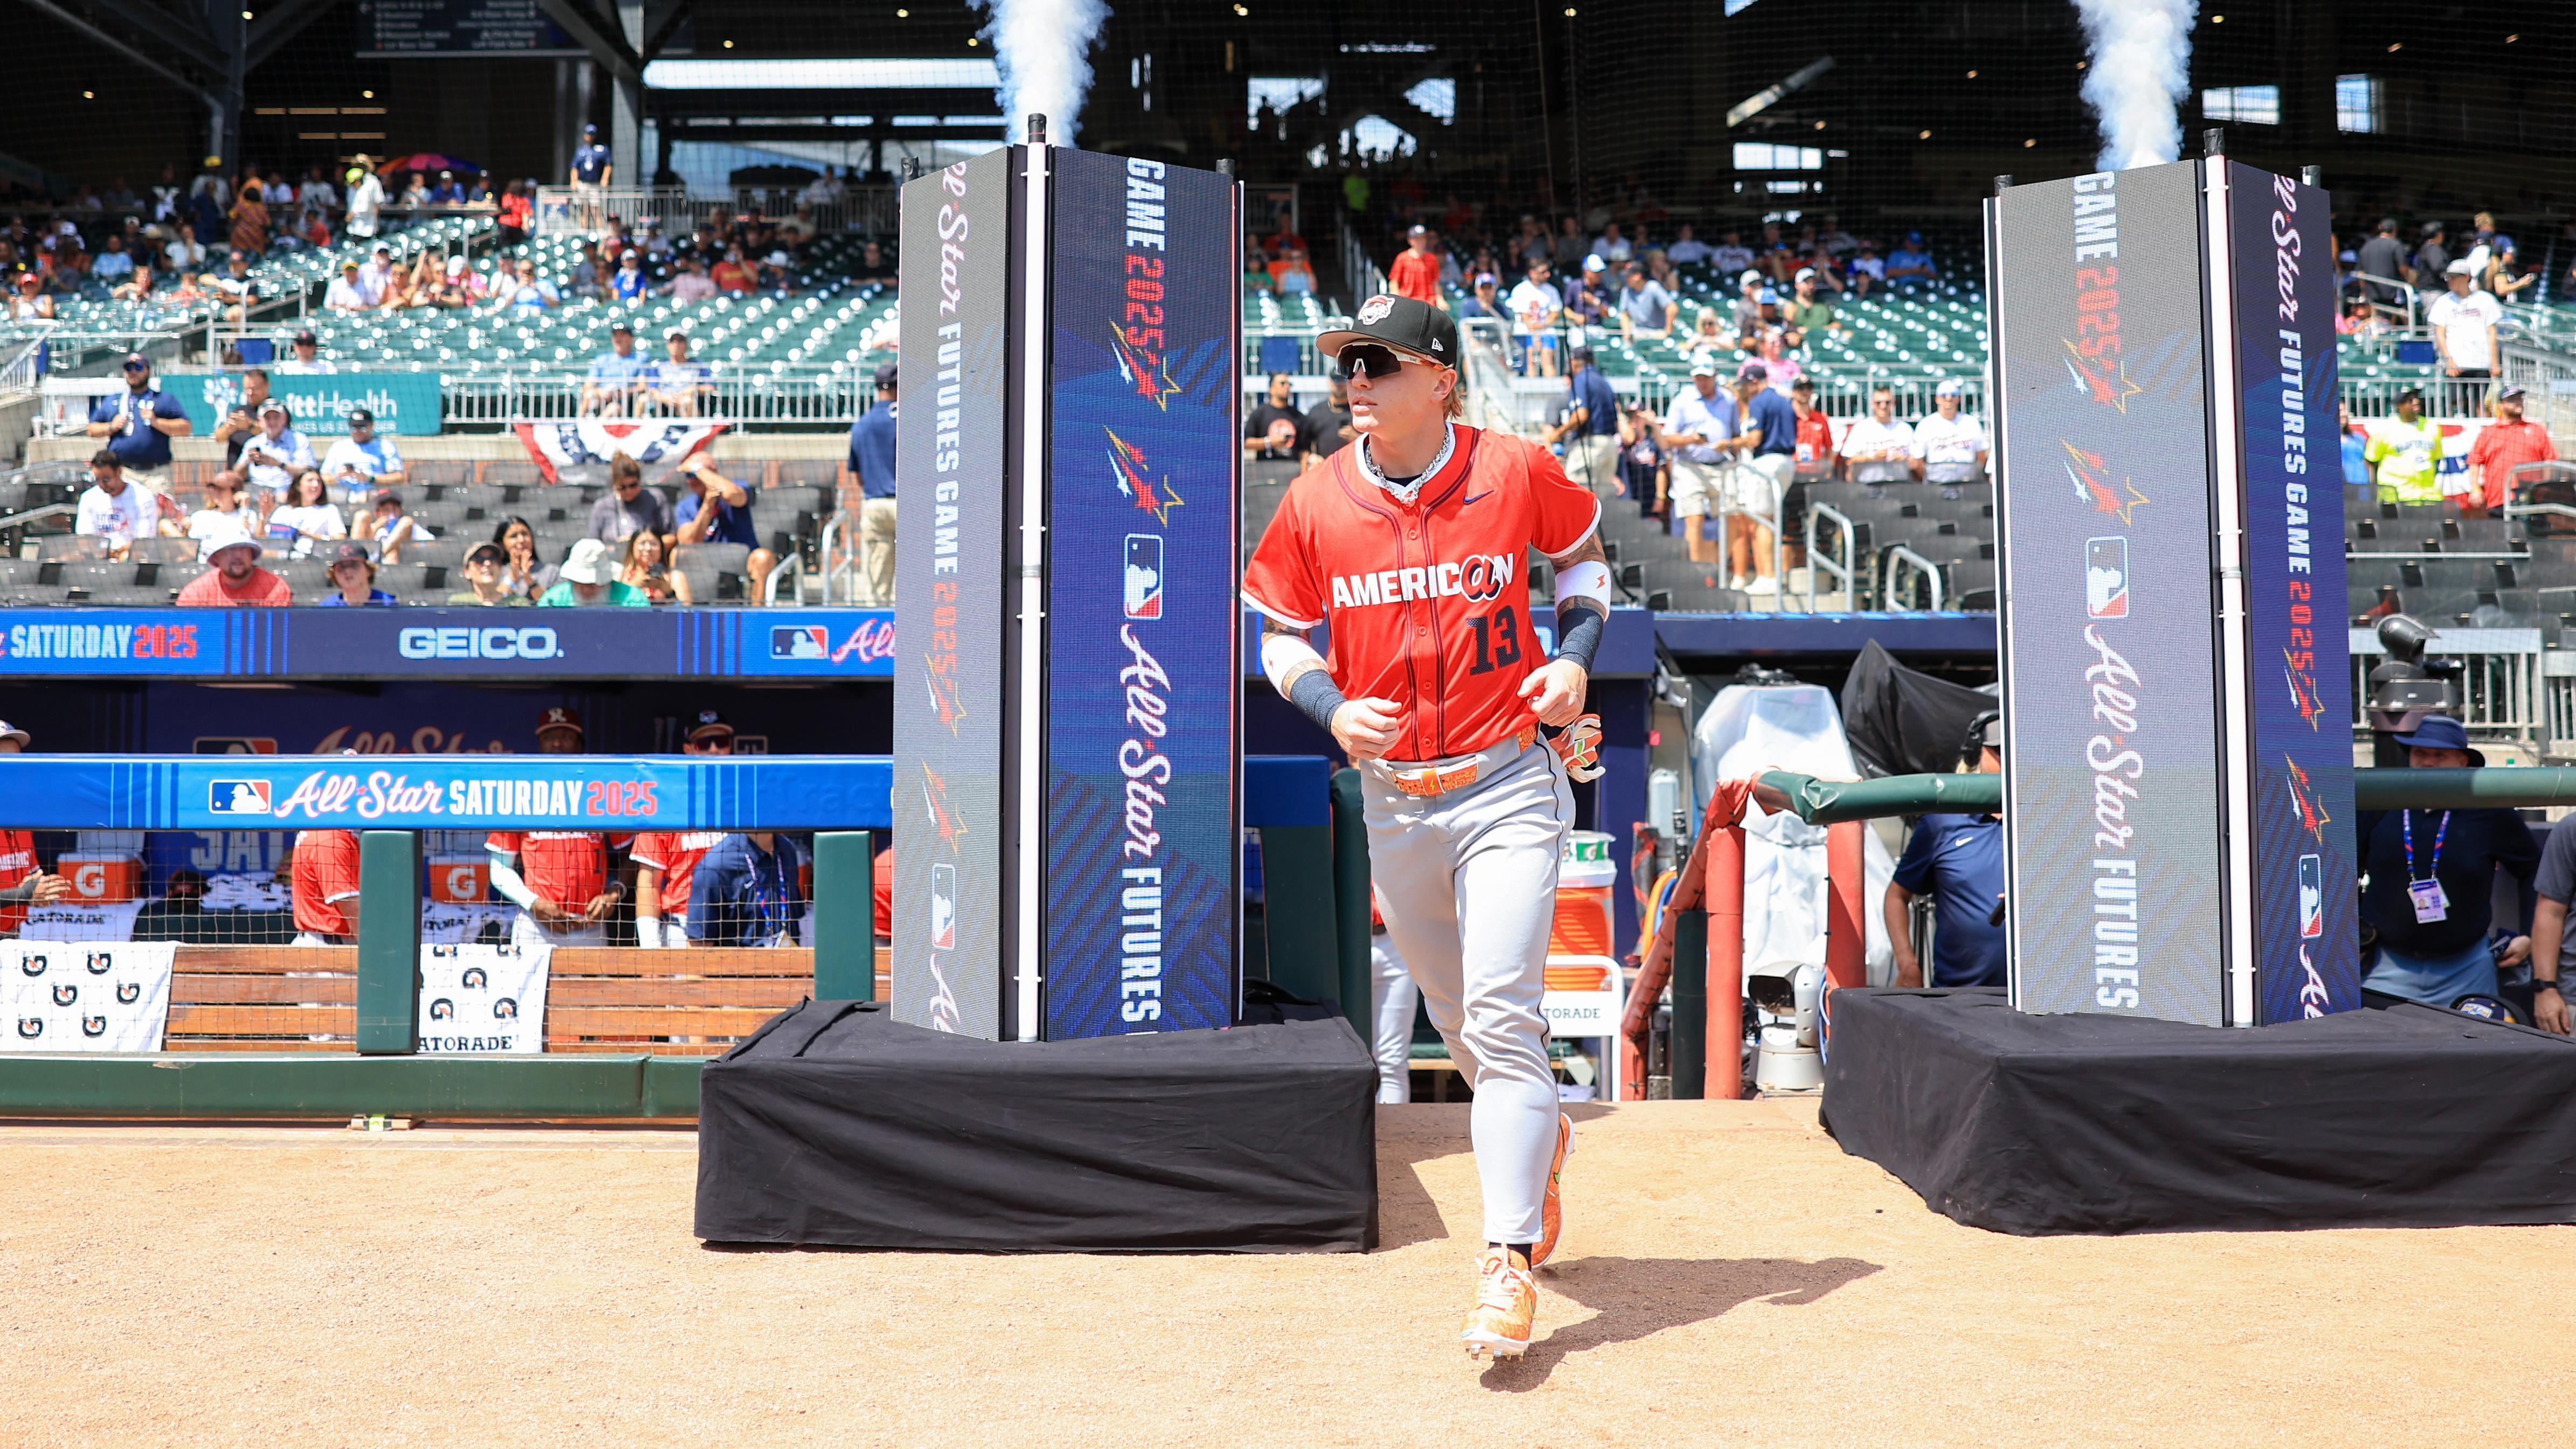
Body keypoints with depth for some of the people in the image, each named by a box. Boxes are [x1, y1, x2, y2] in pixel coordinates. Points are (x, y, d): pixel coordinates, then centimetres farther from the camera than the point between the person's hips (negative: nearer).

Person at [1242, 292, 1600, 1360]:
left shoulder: (1516, 471, -7)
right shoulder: (1316, 501, -3)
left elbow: (1583, 552, 12)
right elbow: (1282, 632, 8)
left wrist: (1575, 656, -5)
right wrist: (1331, 709, -11)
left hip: (1509, 782, -3)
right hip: (1392, 799, 4)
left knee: (1499, 1013, -13)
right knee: (1456, 1018, 18)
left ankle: (1507, 1262, -7)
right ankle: (1540, 1135, 48)